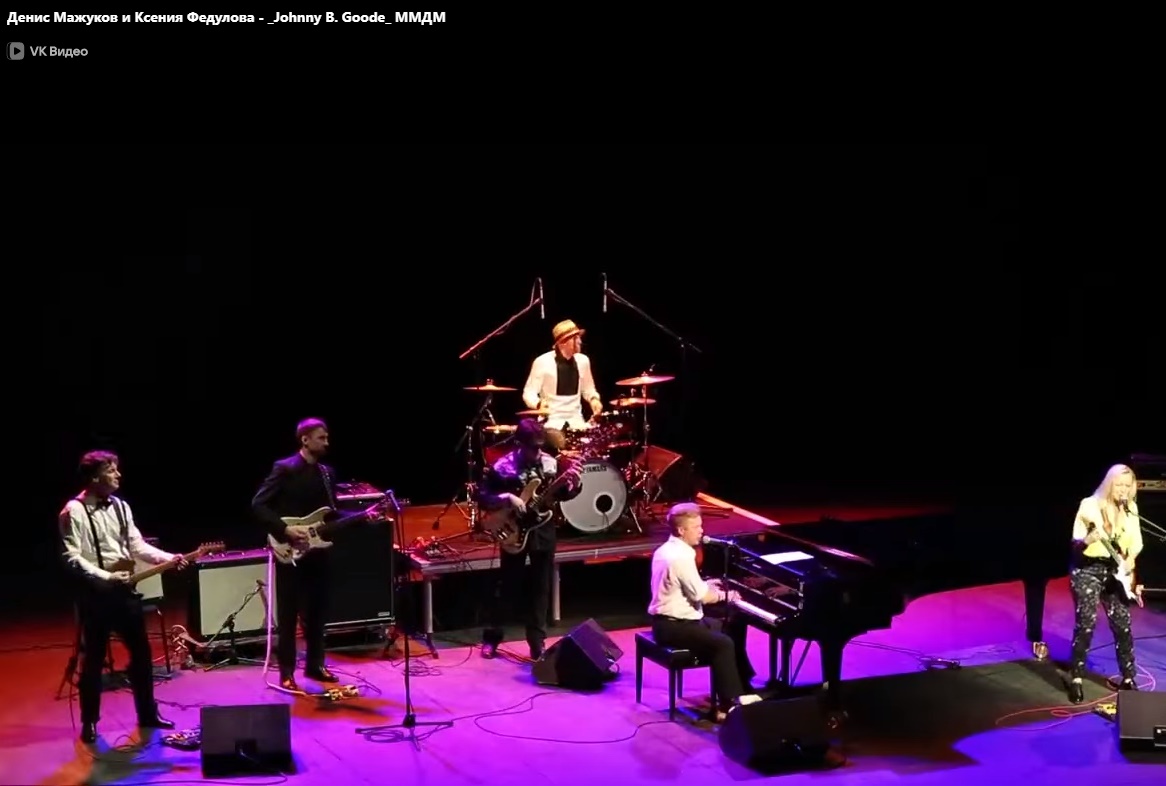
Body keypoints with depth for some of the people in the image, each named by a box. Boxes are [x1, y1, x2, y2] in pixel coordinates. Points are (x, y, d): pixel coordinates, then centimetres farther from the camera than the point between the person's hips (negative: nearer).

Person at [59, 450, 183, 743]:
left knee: (141, 652, 9)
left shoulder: (120, 507, 9)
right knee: (94, 658, 3)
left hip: (124, 589, 6)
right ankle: (89, 722, 17)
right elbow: (72, 558, -17)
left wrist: (168, 558, -5)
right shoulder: (74, 511, -12)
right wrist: (106, 577, -23)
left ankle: (148, 714, 22)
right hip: (94, 592, -6)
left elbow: (137, 545, 9)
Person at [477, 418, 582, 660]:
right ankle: (491, 639, 23)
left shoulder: (551, 463, -2)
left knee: (541, 590, 9)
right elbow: (482, 497, -10)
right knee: (507, 589, 7)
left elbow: (562, 495, 8)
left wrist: (573, 485, -12)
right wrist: (507, 499, -24)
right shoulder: (502, 467, -13)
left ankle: (537, 644, 19)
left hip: (543, 532, 3)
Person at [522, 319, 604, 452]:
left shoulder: (583, 360, 5)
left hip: (576, 420, 5)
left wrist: (594, 399, -2)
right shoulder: (543, 362, -10)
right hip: (552, 421, -5)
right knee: (563, 449, -32)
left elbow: (588, 389, 20)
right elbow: (528, 393, -7)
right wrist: (539, 404, -29)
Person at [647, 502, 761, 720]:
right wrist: (724, 595, -1)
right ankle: (728, 705, -15)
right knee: (724, 643, -20)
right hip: (673, 626, -11)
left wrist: (707, 586, 12)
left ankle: (739, 690, 22)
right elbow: (701, 596, -18)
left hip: (666, 620, 11)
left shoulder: (666, 549, 11)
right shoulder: (681, 556, -21)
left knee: (729, 627, 17)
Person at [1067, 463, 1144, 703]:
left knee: (1123, 625, 2)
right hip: (1088, 569, -5)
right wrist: (1089, 539, -33)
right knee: (1086, 625, -11)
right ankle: (1076, 679, -2)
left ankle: (1128, 678, 15)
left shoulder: (1131, 508, 5)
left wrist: (1131, 558, -10)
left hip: (1116, 571, 5)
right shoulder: (1089, 505, -11)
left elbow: (1136, 542, 10)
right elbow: (1076, 542, -12)